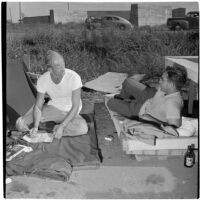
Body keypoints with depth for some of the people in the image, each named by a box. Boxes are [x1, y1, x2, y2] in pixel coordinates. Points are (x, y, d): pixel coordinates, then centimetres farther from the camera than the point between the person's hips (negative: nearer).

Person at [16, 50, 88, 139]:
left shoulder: (74, 77, -30)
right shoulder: (42, 79, -20)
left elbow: (75, 107, -25)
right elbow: (38, 106, -12)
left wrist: (61, 127, -33)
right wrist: (35, 127, -28)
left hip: (69, 112, -1)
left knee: (83, 128, -36)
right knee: (20, 124, -16)